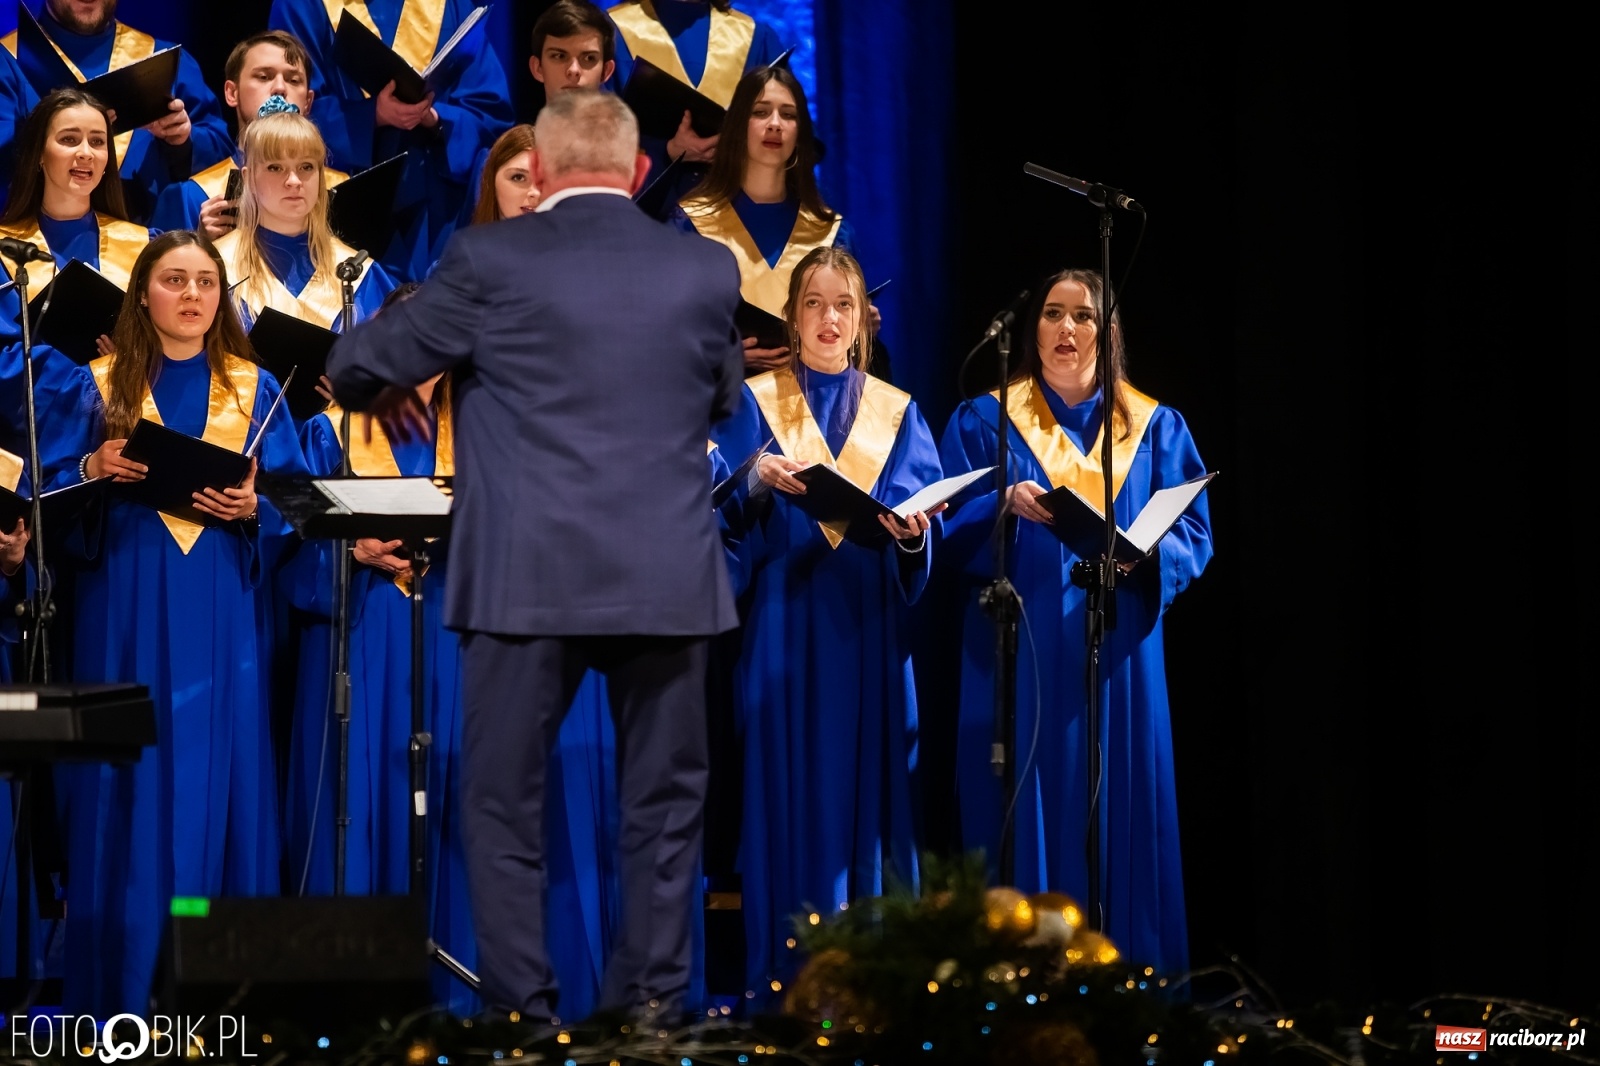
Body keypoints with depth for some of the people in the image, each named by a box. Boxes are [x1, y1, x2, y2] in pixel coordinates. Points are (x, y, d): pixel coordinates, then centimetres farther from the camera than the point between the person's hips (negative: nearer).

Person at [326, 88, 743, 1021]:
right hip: (669, 579, 2)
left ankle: (521, 1013, 6)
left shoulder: (492, 261, -4)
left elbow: (359, 366, 3)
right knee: (663, 803, 12)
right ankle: (652, 1006, 11)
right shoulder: (707, 270, 3)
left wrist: (382, 391, 25)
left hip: (530, 580, -2)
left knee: (507, 804, 8)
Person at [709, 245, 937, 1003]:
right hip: (785, 626, -2)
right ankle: (786, 978, -1)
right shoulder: (755, 404, 7)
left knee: (866, 785, 1)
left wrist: (911, 533, -17)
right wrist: (757, 483, -21)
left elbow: (925, 529, 4)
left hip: (869, 631, 2)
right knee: (790, 789, -4)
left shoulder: (898, 414, 12)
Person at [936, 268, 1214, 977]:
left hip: (1117, 656, 2)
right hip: (1019, 657, -2)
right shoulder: (985, 421, 8)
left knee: (1117, 809, 0)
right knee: (1026, 807, -5)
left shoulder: (1155, 429, 13)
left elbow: (1193, 535, 7)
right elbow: (951, 532, 1)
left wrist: (1144, 554, -13)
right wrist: (1004, 508, -19)